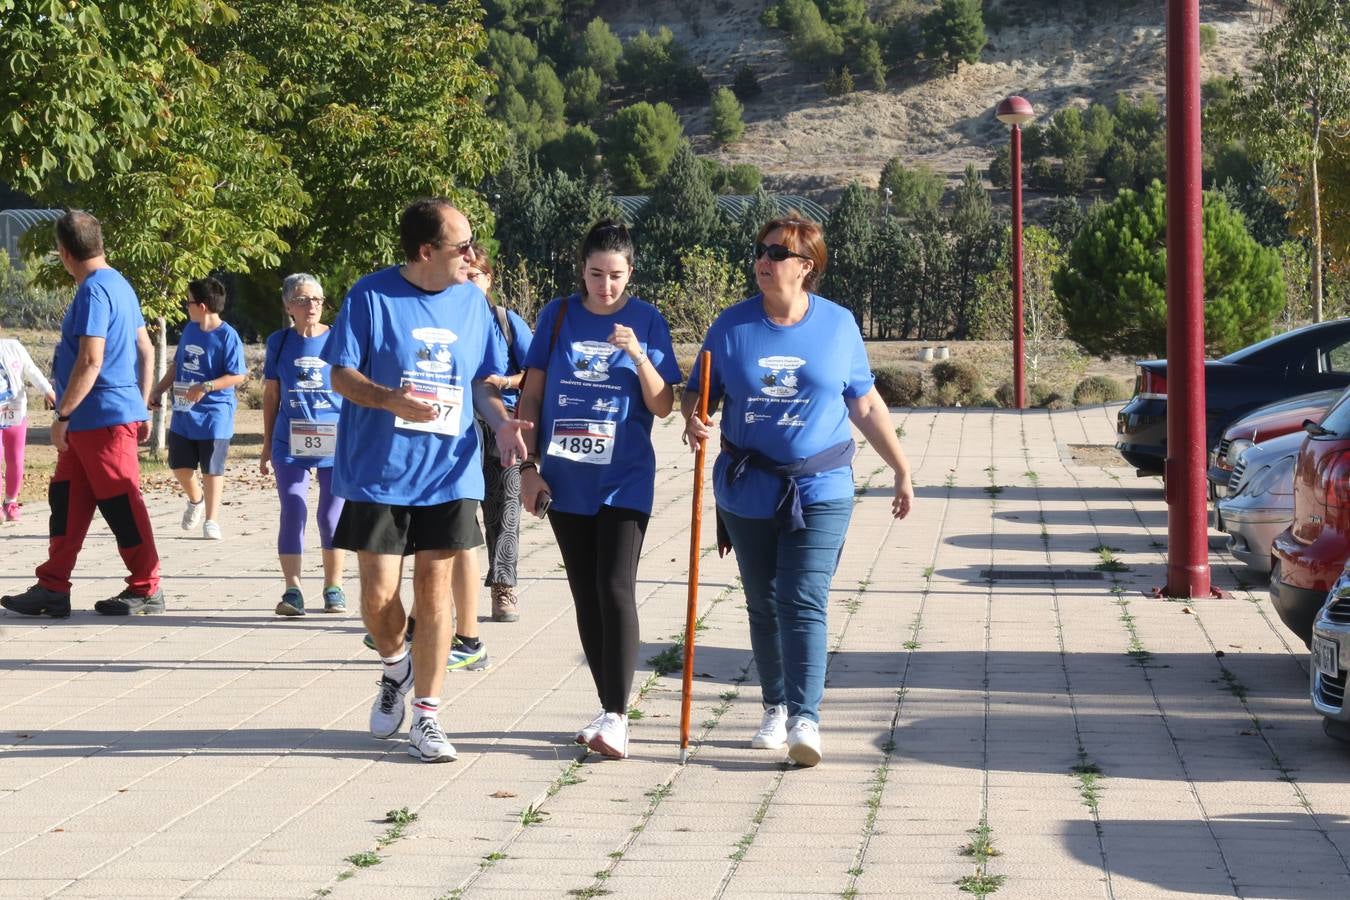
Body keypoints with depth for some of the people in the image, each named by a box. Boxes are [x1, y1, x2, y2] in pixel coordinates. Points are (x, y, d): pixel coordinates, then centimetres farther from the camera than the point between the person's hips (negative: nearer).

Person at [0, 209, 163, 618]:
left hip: (103, 418, -10)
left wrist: (63, 415, -17)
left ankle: (146, 589, 6)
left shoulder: (93, 292, -16)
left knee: (121, 503, -2)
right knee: (65, 500, 10)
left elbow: (90, 361, -22)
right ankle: (52, 588, 11)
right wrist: (141, 408, 21)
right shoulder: (119, 285, 14)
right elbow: (146, 352, 17)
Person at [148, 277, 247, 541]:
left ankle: (212, 520, 10)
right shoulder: (189, 330, 8)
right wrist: (158, 391, 16)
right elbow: (177, 364, 20)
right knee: (180, 465, 10)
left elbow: (238, 375, -18)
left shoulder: (227, 336, -15)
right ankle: (196, 500, 38)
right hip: (183, 413, 7)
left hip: (214, 414, -7)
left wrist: (206, 387, -26)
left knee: (212, 469, 1)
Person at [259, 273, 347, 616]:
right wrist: (267, 446, 11)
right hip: (291, 443, 1)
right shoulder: (279, 342, 5)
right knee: (292, 514, -5)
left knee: (331, 518, 6)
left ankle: (334, 589, 17)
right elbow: (271, 395, 11)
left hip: (335, 443, -1)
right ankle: (292, 591, -2)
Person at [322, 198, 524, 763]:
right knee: (378, 596, -2)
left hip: (448, 471, 3)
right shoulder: (372, 296, -5)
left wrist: (502, 422, -6)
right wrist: (392, 400, -23)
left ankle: (426, 714, 10)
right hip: (378, 473, -2)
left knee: (435, 589, 0)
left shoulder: (472, 301, 7)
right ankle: (396, 668, 30)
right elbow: (341, 376, -4)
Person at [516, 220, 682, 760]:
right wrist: (529, 466, 0)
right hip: (565, 481, 3)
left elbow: (663, 407, -2)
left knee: (616, 590, -14)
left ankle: (617, 718, -13)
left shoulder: (647, 321, -1)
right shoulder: (557, 316, 3)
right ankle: (609, 709, 17)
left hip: (624, 480, -3)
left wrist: (638, 355, -18)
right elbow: (531, 395, 6)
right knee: (585, 597, 8)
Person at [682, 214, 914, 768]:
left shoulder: (838, 325, 1)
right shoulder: (732, 326, 2)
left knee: (803, 603, -12)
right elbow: (697, 393, 7)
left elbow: (866, 405, 9)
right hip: (748, 490, 2)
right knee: (763, 605, 10)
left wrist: (902, 471, 11)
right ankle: (775, 710, 23)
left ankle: (805, 720, -16)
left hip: (820, 492, -2)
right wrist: (693, 420, -17)